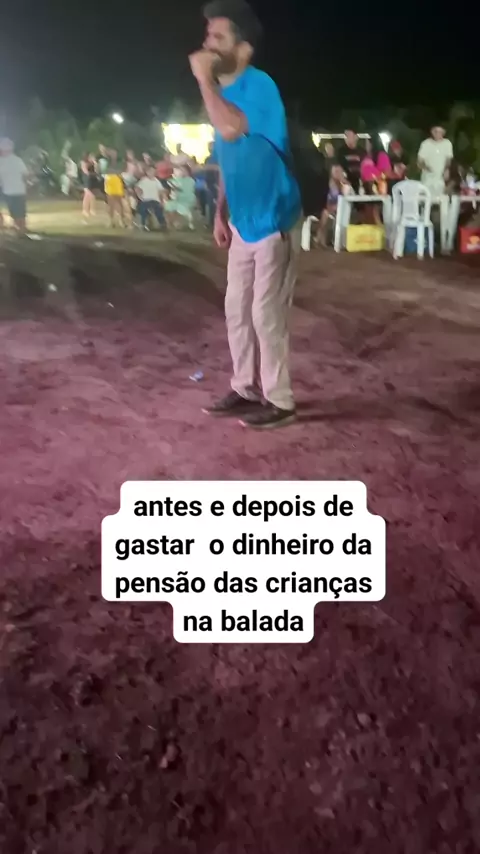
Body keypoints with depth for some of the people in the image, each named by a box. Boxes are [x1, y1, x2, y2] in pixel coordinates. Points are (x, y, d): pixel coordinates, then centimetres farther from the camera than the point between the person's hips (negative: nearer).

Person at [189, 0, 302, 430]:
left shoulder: (259, 86, -16)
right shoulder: (224, 91, 11)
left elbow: (232, 129, -37)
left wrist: (203, 78, -24)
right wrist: (221, 214, 14)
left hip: (273, 222, -9)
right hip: (243, 223, 9)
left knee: (266, 314, -5)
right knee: (237, 309, 12)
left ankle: (280, 402, 8)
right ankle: (246, 389, 25)